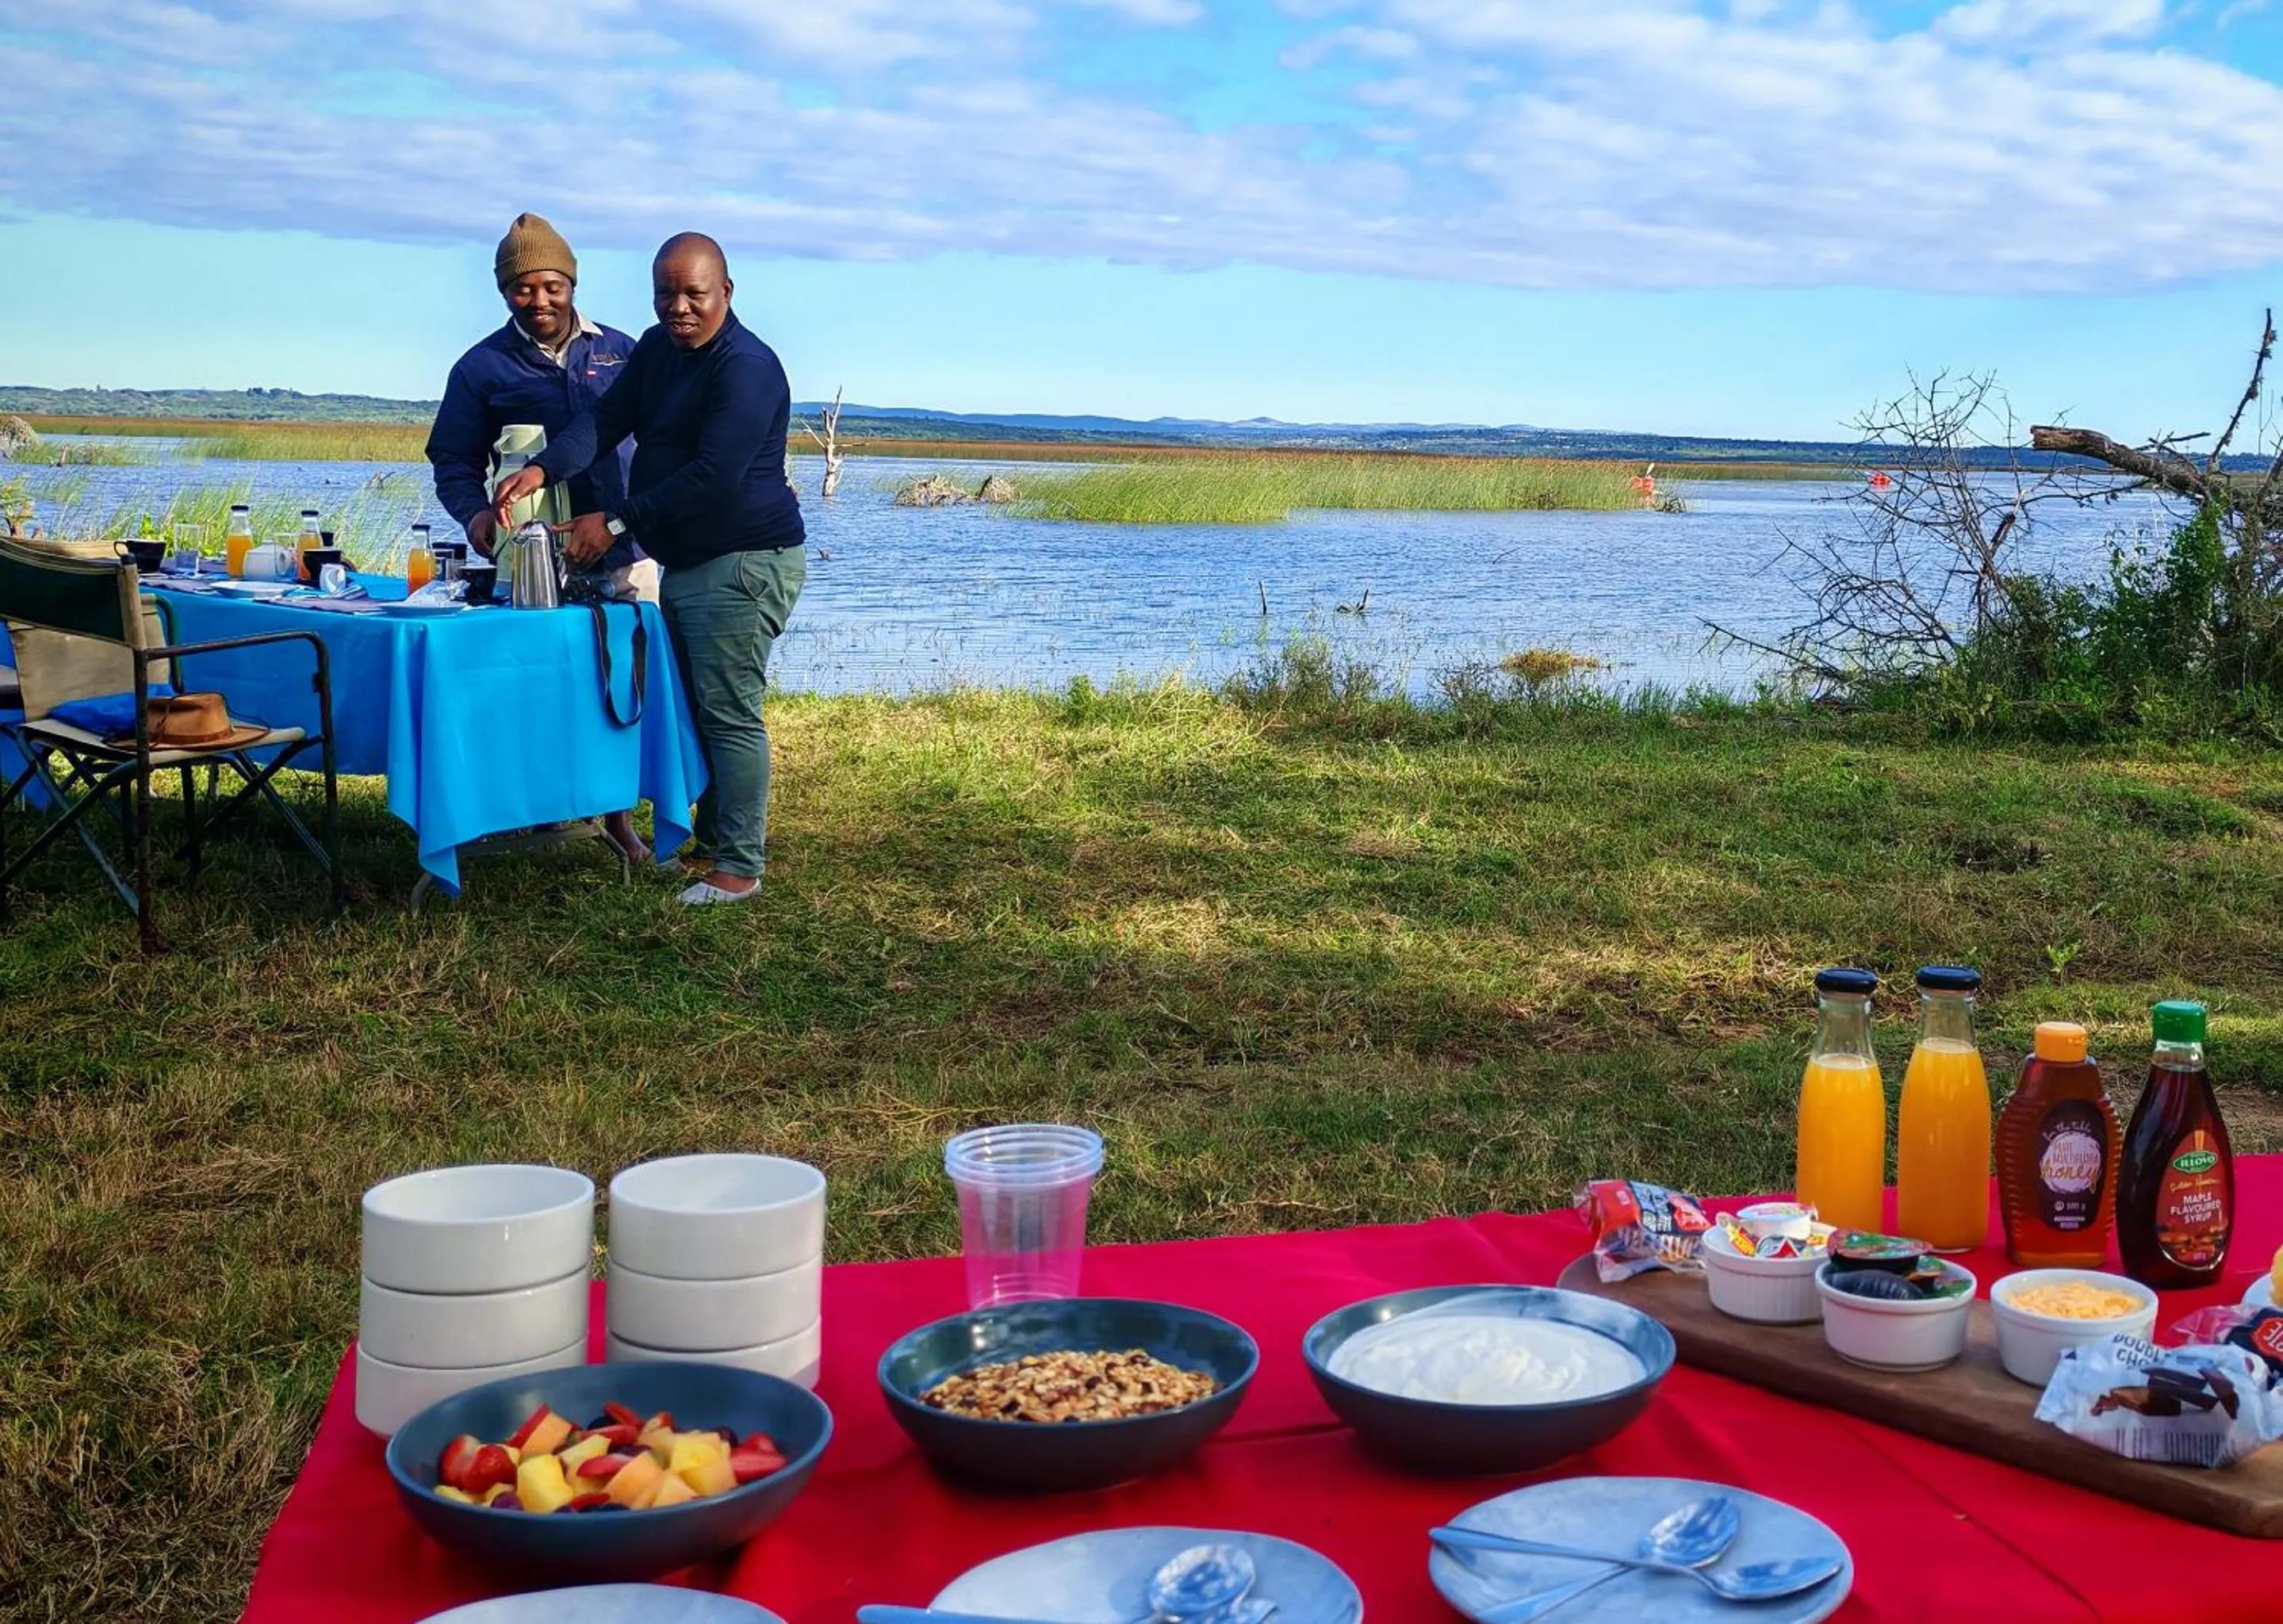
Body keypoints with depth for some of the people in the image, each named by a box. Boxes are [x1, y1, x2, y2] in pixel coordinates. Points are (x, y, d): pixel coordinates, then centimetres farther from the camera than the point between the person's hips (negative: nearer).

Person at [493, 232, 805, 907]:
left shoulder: (746, 367, -18)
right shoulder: (658, 349, 11)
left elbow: (714, 476, -24)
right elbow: (607, 418, 2)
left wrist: (617, 521, -23)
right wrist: (543, 469, -18)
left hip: (743, 564, -10)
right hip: (686, 564, 10)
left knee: (729, 713, -9)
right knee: (697, 709, 16)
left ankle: (739, 868, -4)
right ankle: (714, 843, 27)